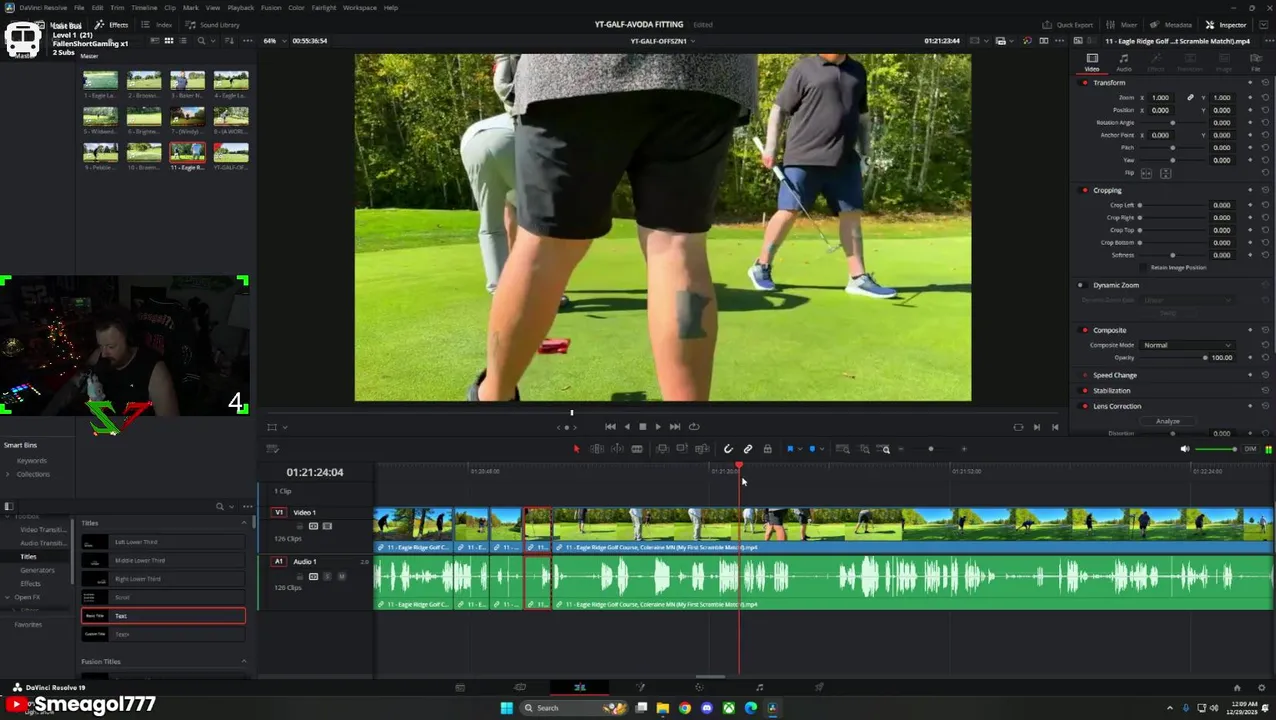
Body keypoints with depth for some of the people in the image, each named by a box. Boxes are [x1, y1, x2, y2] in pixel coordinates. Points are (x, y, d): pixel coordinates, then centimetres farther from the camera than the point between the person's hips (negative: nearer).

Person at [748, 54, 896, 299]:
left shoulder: (858, 72, 15)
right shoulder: (804, 68, 0)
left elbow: (862, 117, 23)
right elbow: (779, 110, 1)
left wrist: (866, 153, 20)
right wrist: (770, 148, -4)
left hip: (845, 160, 5)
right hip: (804, 158, -5)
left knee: (851, 214, 2)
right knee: (789, 211, -4)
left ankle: (859, 278, 6)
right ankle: (761, 267, 10)